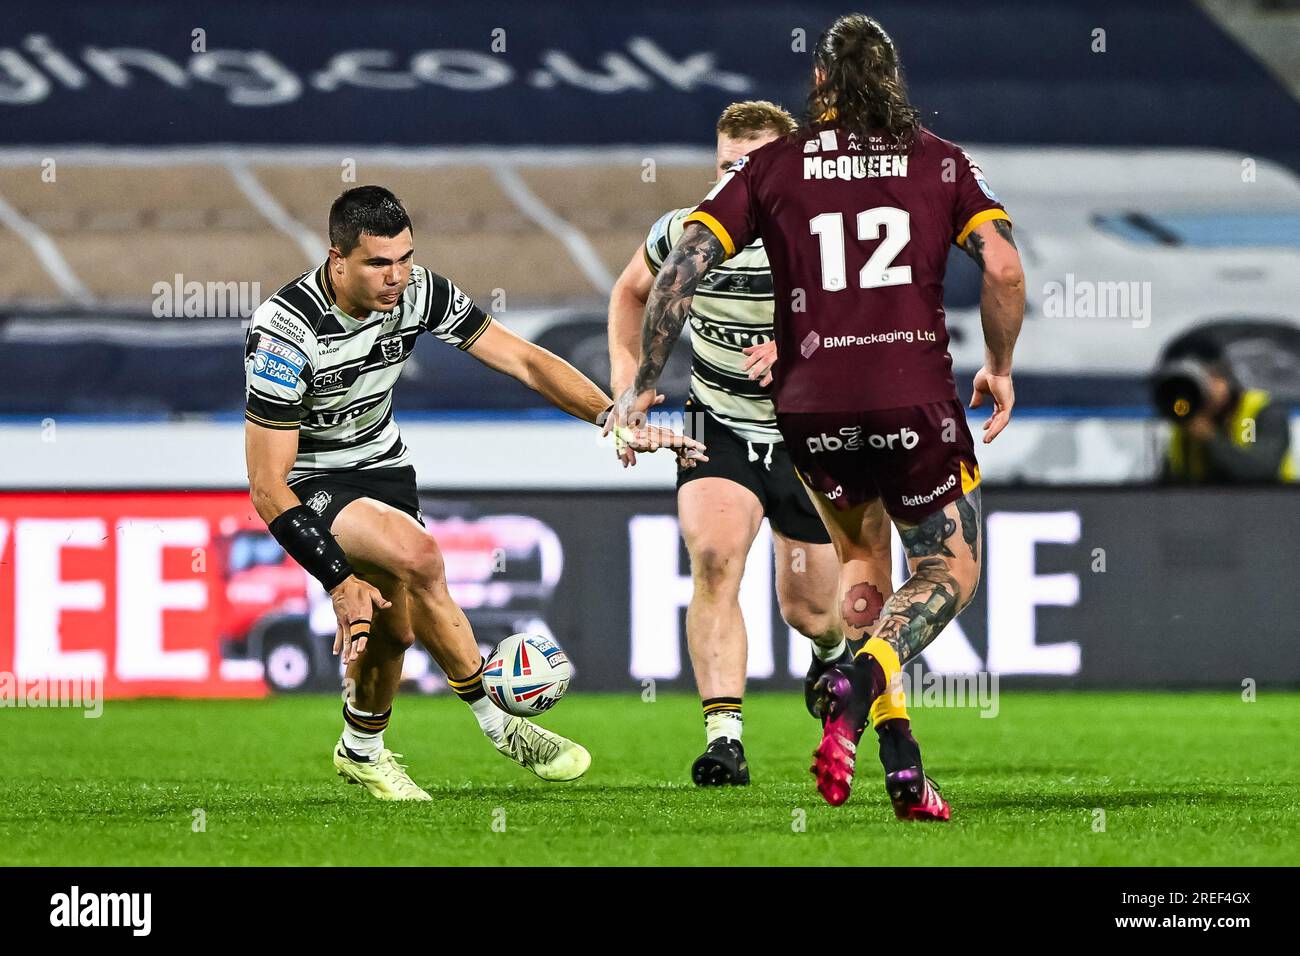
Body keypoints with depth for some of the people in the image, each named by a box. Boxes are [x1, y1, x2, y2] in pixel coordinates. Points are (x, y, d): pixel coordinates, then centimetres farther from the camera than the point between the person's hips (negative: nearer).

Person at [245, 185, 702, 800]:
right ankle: (499, 725, -17)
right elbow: (266, 486, -27)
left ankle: (361, 749, 32)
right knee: (415, 554, -30)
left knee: (393, 628, 1)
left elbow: (523, 360, -7)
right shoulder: (285, 329, -29)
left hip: (382, 467, 6)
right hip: (306, 485, -6)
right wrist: (340, 580, -31)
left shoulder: (418, 292, -15)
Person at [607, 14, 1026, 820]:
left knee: (858, 564, 25)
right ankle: (854, 691, -18)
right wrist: (1001, 368, 10)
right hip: (916, 402, -2)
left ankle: (903, 766, 14)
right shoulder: (941, 162, 6)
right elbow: (1004, 270, -6)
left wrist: (643, 385, 7)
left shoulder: (770, 167, 7)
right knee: (949, 572, 13)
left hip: (812, 409, 2)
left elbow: (683, 265, 0)